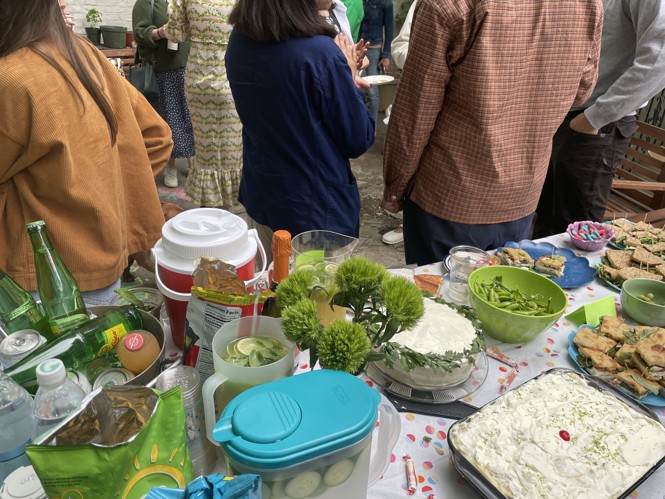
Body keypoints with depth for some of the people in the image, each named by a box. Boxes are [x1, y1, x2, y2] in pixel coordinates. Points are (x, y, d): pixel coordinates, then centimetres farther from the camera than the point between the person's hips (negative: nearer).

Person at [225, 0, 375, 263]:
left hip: (259, 198, 6)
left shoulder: (239, 40, -4)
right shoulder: (321, 53, -25)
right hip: (315, 210, -6)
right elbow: (359, 140, -14)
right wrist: (349, 77, -1)